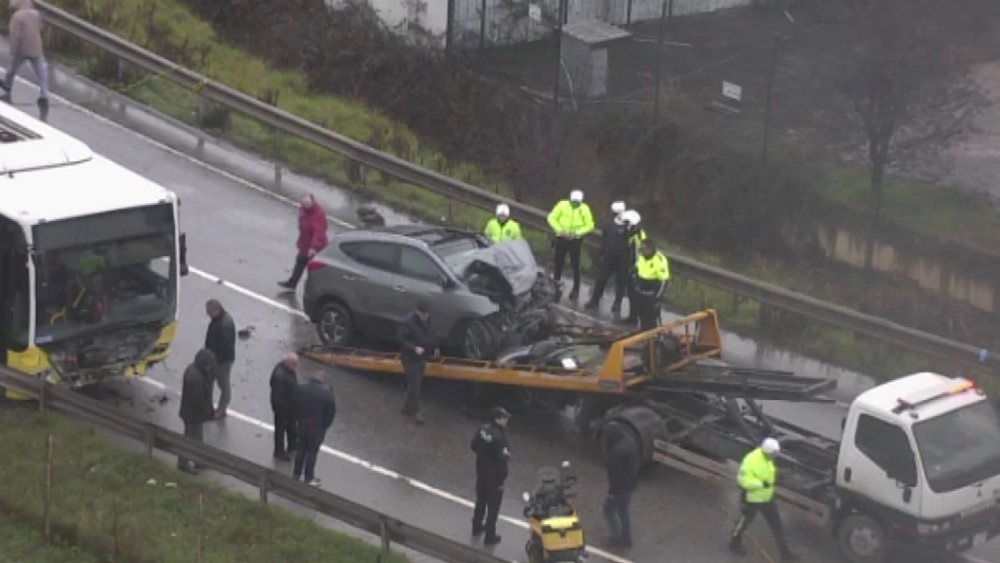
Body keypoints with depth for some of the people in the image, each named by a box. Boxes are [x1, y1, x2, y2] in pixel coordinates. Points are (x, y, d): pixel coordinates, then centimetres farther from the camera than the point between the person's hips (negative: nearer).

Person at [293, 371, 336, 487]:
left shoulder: (301, 389, -6)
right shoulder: (326, 392, -16)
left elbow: (295, 407, 1)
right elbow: (331, 412, -11)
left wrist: (299, 420, 12)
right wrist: (325, 425, 2)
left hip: (302, 425, 4)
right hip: (317, 428, -4)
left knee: (301, 449, 19)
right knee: (312, 451, 6)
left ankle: (296, 474, 27)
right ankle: (309, 478, 12)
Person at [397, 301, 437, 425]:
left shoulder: (426, 320, 2)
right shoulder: (407, 323, -24)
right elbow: (401, 339, -23)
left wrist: (433, 347, 11)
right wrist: (414, 348, -33)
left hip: (421, 357, 8)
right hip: (410, 358, -8)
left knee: (417, 383, 16)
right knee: (414, 385, -6)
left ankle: (408, 407, 29)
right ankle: (415, 412, 0)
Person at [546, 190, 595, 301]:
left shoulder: (584, 209, -8)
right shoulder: (563, 205, -9)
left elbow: (589, 225, -4)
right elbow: (552, 218, -4)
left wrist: (577, 232, -17)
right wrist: (559, 229, -17)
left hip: (575, 240, -1)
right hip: (561, 238, 1)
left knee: (575, 265, 0)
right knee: (558, 263, 12)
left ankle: (576, 289, 10)